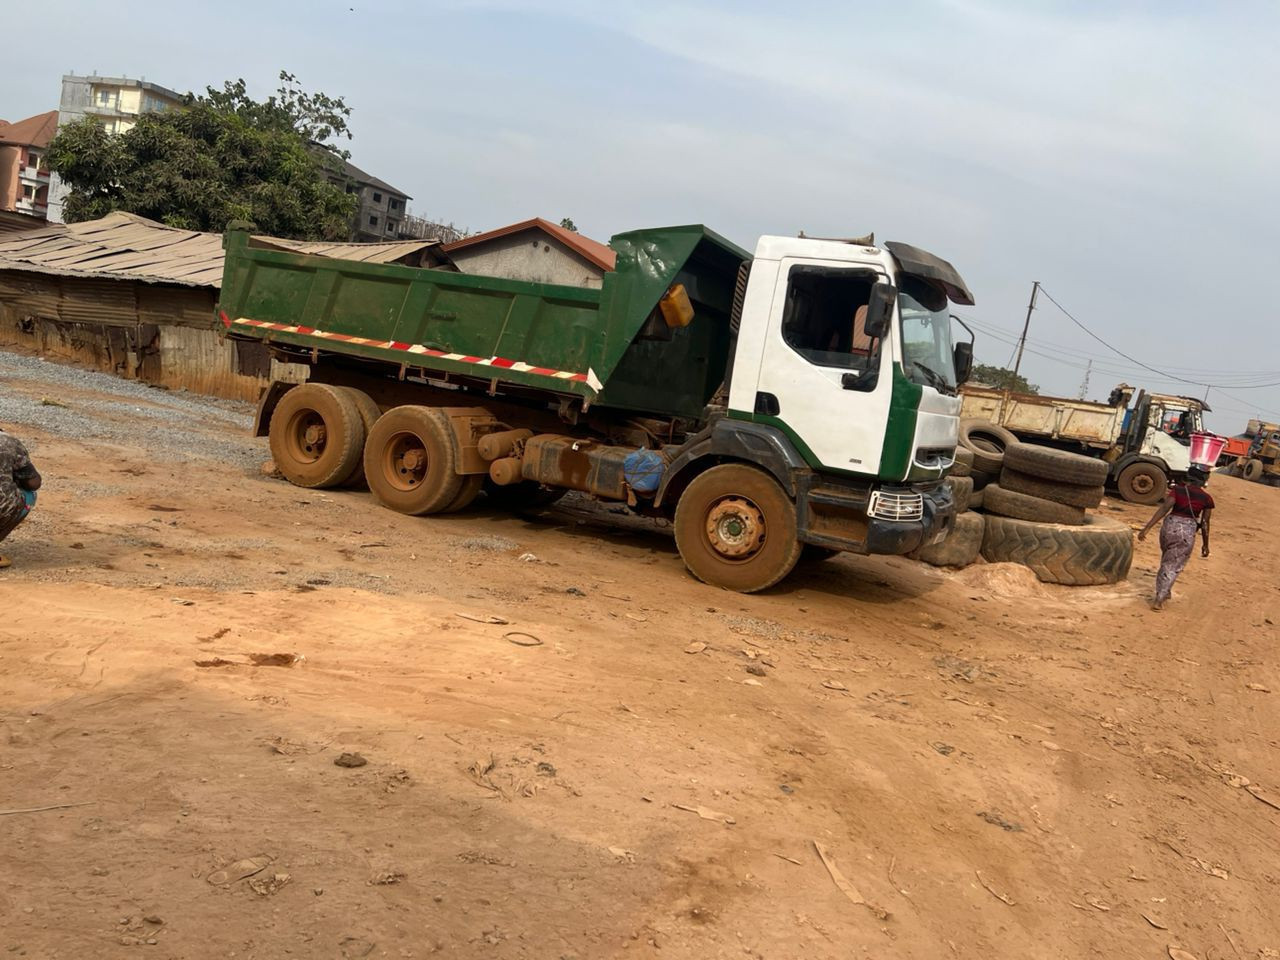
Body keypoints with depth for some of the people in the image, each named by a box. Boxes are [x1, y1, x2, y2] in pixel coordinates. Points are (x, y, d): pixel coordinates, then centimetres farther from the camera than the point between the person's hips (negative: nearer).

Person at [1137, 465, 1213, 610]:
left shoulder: (1178, 490, -2)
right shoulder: (1207, 499, -2)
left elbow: (1163, 509, -11)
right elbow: (1205, 523, 2)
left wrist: (1146, 528, -14)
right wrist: (1205, 544, 14)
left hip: (1169, 526, 2)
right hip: (1187, 531, -2)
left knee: (1167, 562, 23)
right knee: (1173, 567, 5)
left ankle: (1164, 594, 33)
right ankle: (1159, 600, -2)